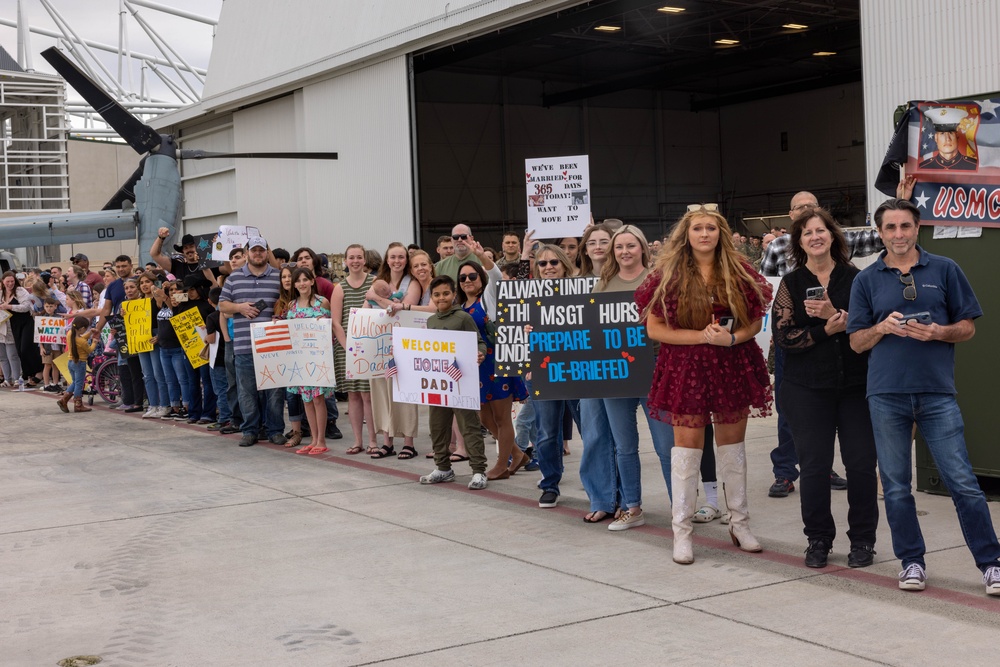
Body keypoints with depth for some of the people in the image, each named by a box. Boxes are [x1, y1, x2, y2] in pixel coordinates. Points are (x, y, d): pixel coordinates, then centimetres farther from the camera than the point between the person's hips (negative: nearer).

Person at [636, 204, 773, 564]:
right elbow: (654, 328, -7)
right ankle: (682, 530, 7)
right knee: (687, 444, 0)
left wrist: (731, 338, -15)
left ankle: (739, 522, 23)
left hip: (733, 365, 2)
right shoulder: (668, 274, -3)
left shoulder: (740, 271, 3)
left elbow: (756, 321, 5)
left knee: (732, 443, 11)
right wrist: (702, 335, -15)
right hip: (686, 368, -2)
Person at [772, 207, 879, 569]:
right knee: (814, 466, 2)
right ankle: (818, 540, 16)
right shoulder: (791, 283, 4)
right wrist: (827, 330, -16)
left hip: (856, 385, 0)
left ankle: (863, 540, 15)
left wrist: (838, 316, -17)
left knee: (861, 463, 1)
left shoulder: (855, 278, 4)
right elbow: (783, 335, -5)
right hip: (807, 389, 0)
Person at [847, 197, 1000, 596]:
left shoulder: (945, 270, 6)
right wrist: (883, 328, -12)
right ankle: (911, 561, 19)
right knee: (896, 485, 7)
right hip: (886, 394, 2)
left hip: (937, 391, -1)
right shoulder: (866, 280, 8)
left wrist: (937, 332, -12)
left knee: (962, 481, -3)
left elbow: (967, 328, 7)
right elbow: (856, 342, 8)